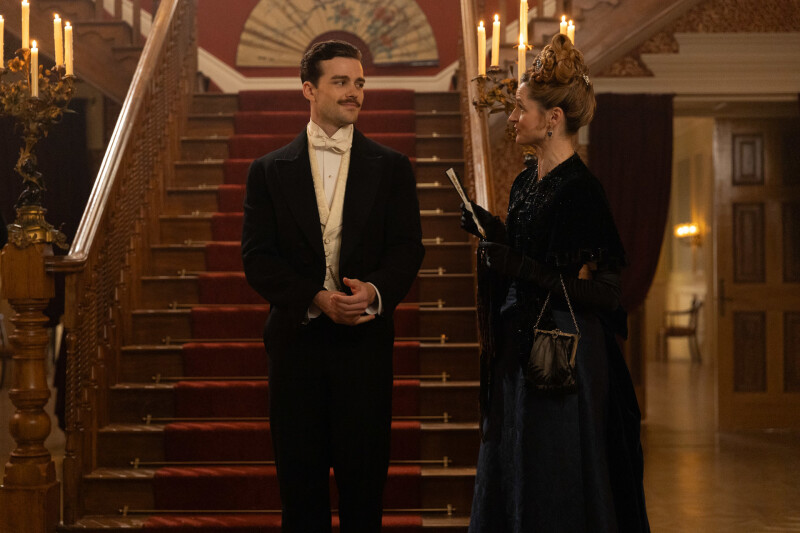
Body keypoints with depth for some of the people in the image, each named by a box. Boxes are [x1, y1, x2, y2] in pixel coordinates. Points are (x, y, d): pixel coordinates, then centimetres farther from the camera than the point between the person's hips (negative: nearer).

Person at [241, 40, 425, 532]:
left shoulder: (391, 168, 7)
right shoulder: (270, 171, 6)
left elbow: (408, 248, 1)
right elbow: (258, 257, -2)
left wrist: (375, 291, -20)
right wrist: (316, 298, -16)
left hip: (366, 340, 0)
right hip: (297, 339, 0)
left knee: (364, 474, 5)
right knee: (299, 478, 7)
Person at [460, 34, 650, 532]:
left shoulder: (582, 191, -17)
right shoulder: (526, 182, 9)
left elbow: (606, 292, -18)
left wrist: (525, 269, -24)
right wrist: (492, 232, 4)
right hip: (520, 349, 9)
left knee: (557, 493, 3)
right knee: (511, 479, 17)